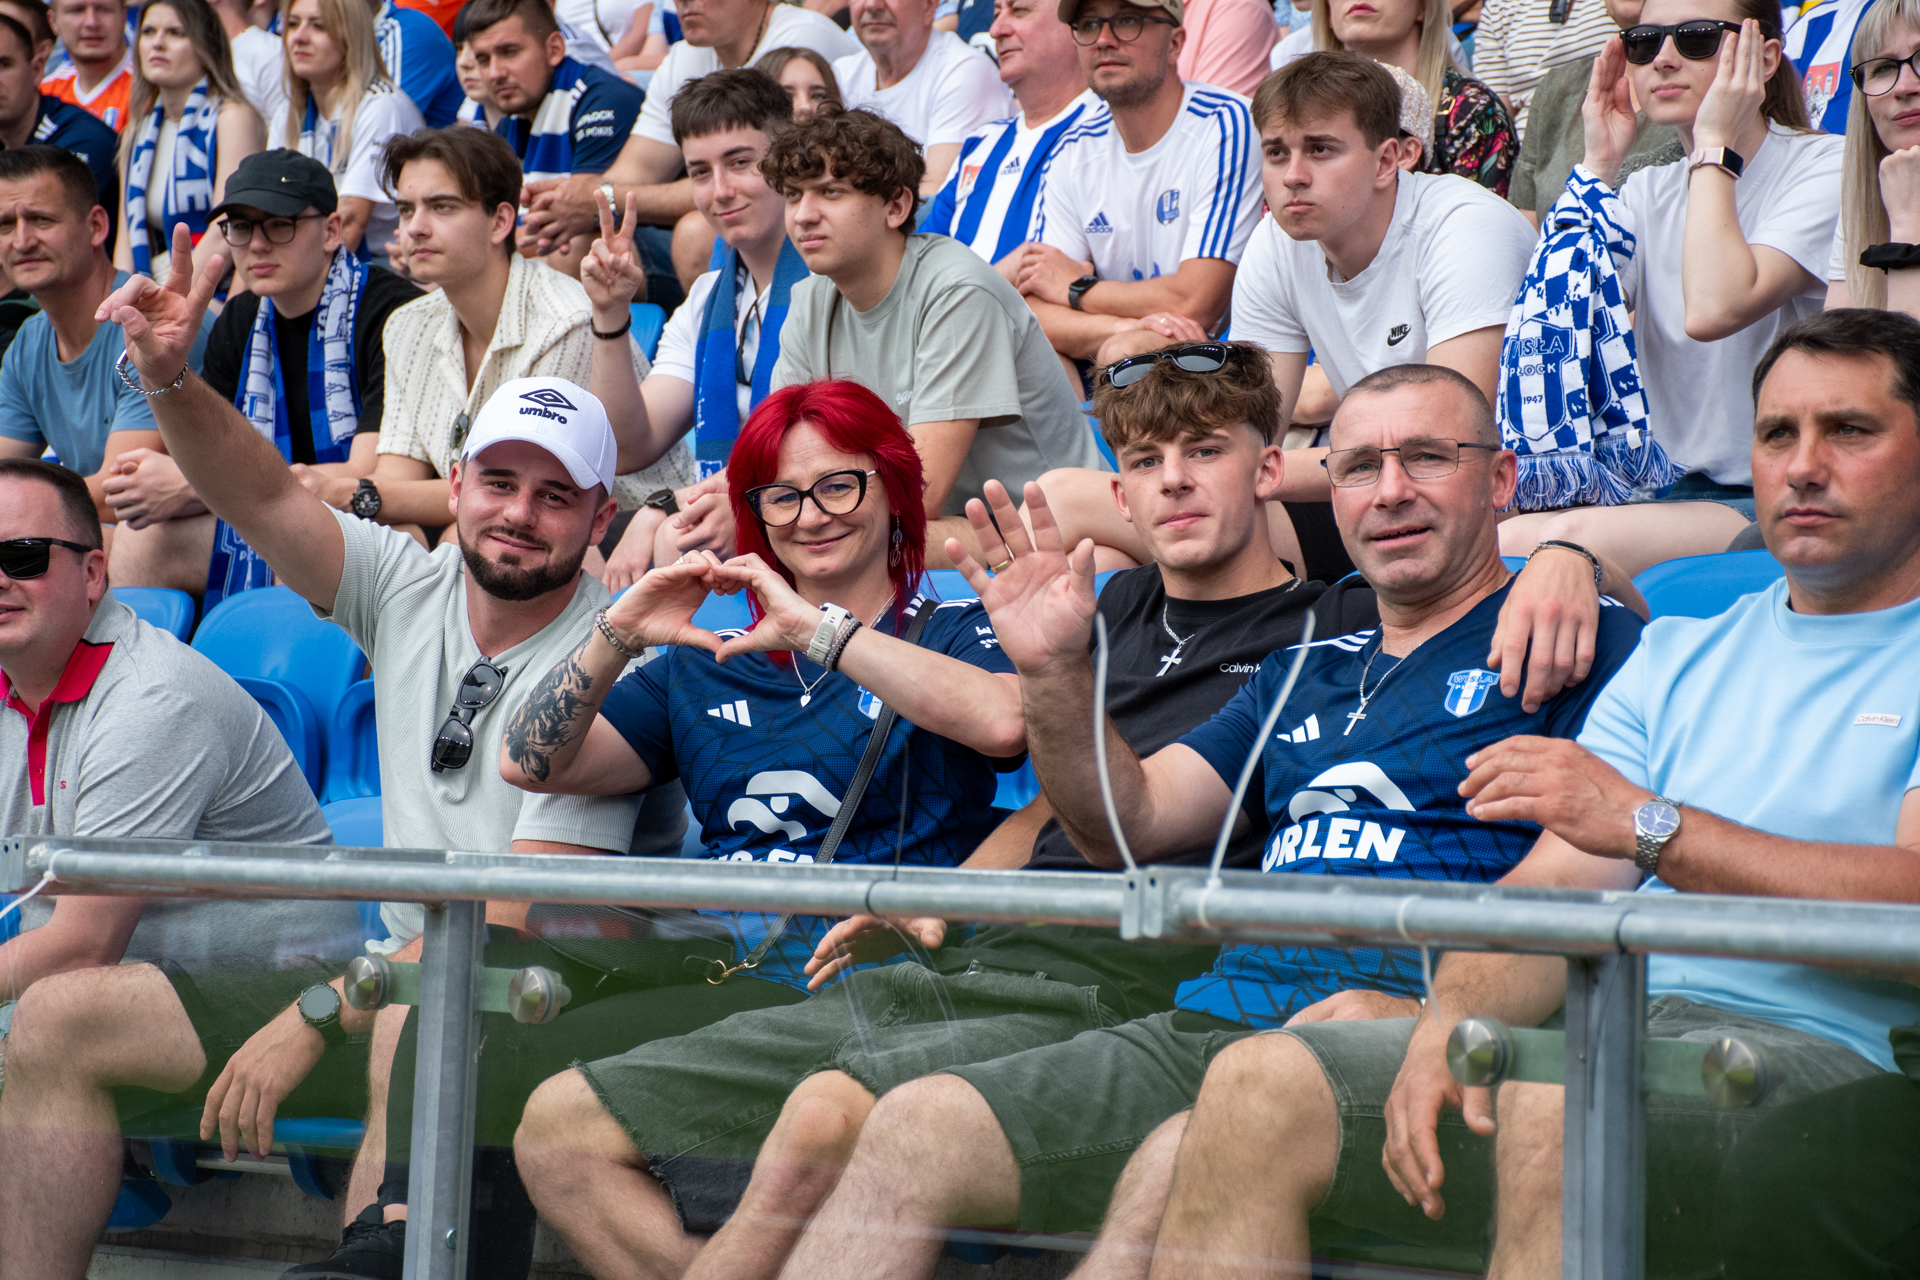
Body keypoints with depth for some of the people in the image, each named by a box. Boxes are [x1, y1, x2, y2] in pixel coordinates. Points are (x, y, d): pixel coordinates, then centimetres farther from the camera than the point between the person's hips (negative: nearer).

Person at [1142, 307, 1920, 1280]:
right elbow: (1554, 885, 13)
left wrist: (1647, 823, -16)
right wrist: (1448, 1021, -8)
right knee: (1258, 1085, -16)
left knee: (1555, 1102, -38)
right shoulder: (1681, 655, 25)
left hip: (1817, 1048, -6)